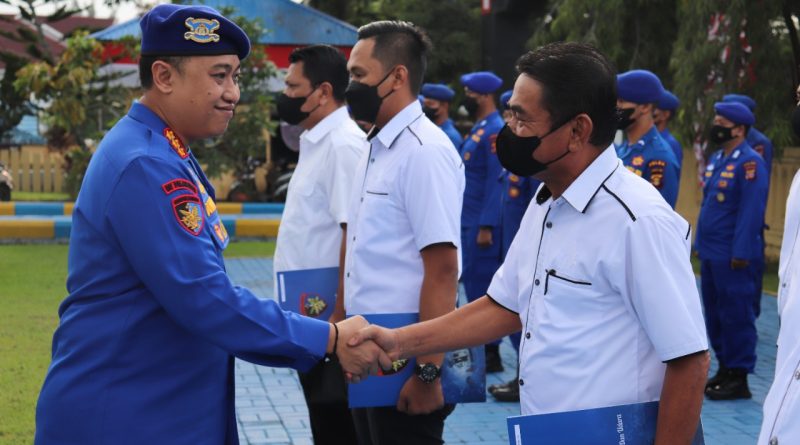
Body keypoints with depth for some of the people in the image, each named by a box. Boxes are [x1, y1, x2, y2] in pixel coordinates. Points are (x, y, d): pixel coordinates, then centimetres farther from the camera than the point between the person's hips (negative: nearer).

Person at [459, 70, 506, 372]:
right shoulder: (478, 129, 15)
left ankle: (491, 355, 3)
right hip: (469, 221, 10)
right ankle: (480, 349, 22)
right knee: (472, 282, 14)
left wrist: (487, 226, -23)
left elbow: (496, 181, -20)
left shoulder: (495, 131, -15)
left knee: (481, 285, -4)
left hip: (482, 223, -10)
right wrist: (470, 223, 17)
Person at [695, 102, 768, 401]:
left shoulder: (750, 162, -13)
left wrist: (741, 253, -20)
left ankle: (739, 378, 4)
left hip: (733, 258, -9)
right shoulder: (716, 159, 14)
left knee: (736, 316, -2)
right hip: (710, 253, 9)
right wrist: (701, 243, 18)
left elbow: (751, 211, -18)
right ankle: (724, 369, 24)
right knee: (714, 314, 14)